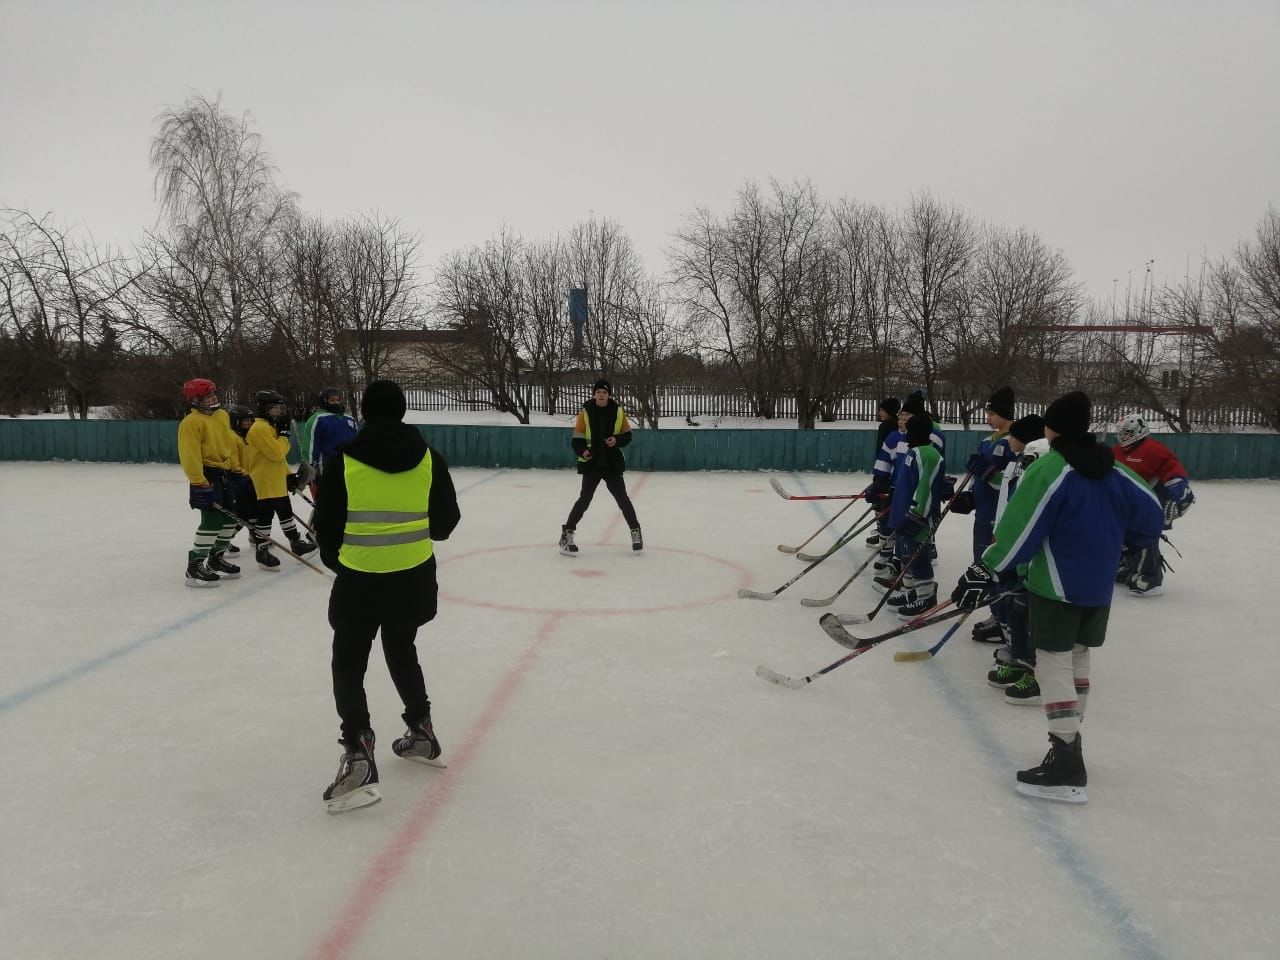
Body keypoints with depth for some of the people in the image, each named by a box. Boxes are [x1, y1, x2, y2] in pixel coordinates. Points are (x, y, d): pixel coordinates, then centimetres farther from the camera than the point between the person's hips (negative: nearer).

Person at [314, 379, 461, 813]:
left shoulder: (344, 460, -6)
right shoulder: (429, 458, -1)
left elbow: (327, 526, -1)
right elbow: (445, 523, 5)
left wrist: (336, 561, 18)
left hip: (360, 578, -3)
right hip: (414, 575, 3)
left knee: (349, 664, 9)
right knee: (402, 649, 24)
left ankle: (358, 757, -4)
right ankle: (422, 734, 32)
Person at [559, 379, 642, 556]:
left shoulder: (618, 412, 1)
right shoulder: (585, 412, -3)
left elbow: (627, 435, 7)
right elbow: (577, 439, -2)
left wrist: (617, 440, -14)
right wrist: (582, 451, -22)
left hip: (613, 463, 2)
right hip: (591, 463, -2)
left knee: (622, 498, 5)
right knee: (584, 499, -6)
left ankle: (635, 531, 22)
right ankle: (567, 534, 3)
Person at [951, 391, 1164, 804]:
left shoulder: (1049, 468, -14)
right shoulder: (1112, 467, 7)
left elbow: (1020, 528, -20)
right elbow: (1150, 513, 10)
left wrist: (987, 569, -16)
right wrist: (1112, 538, 26)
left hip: (1058, 584, -8)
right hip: (1099, 584, 8)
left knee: (1054, 663, -6)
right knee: (1077, 657, 21)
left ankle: (1066, 767, -8)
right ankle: (1069, 738, 33)